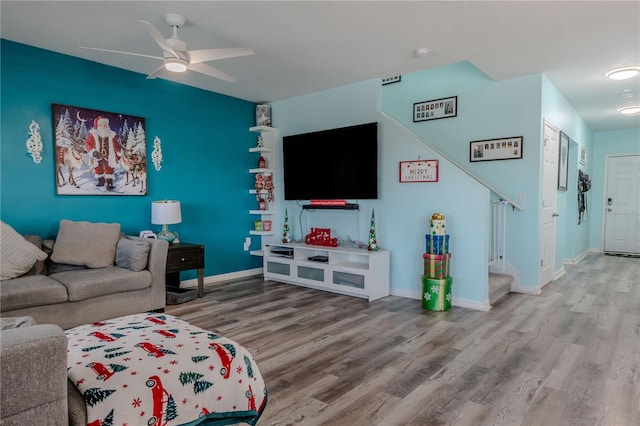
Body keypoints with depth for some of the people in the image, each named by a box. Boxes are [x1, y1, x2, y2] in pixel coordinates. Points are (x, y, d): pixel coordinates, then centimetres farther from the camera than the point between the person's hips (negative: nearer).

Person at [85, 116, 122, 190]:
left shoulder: (111, 135, -3)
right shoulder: (93, 134, -7)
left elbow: (117, 145, 8)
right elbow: (88, 143, -6)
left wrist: (119, 154, 14)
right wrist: (93, 152, -17)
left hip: (108, 156, -1)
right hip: (98, 156, 1)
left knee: (109, 169, -3)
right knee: (98, 169, 12)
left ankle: (110, 183, 4)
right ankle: (101, 181, 29)